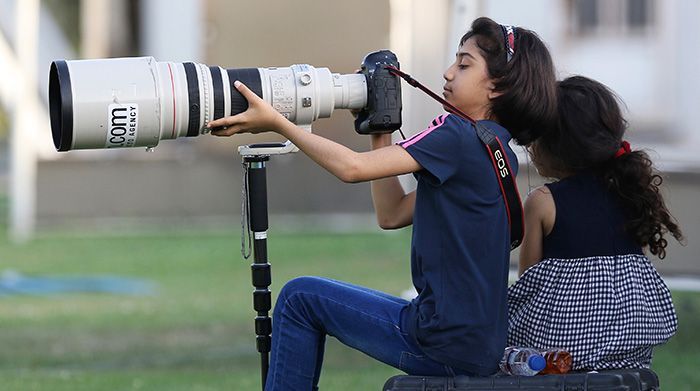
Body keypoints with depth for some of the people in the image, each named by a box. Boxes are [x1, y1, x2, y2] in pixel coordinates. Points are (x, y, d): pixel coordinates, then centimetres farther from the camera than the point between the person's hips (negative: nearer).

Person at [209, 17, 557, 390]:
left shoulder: (459, 136, -15)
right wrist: (380, 133, 16)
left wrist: (276, 122, -14)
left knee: (300, 297, 5)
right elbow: (391, 214, 16)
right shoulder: (493, 148, 14)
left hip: (448, 344, -9)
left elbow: (353, 167, -20)